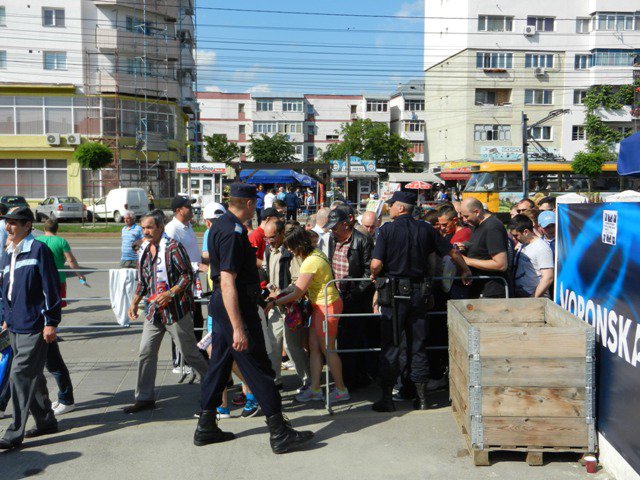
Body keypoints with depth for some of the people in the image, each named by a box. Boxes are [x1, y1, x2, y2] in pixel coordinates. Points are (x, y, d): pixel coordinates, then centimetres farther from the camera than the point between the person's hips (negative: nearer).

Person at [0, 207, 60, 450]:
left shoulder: (38, 250, -11)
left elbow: (51, 288, -14)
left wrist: (51, 322, -15)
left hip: (33, 327, -8)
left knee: (20, 376, -8)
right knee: (32, 376, 16)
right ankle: (46, 421, 29)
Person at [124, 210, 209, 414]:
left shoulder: (173, 248, -11)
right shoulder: (145, 251, 12)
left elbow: (188, 276, -14)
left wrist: (170, 294, -23)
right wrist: (135, 302, 12)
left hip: (176, 310, -7)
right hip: (153, 311, 7)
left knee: (189, 352, 3)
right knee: (146, 353, 5)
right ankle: (144, 398, 15)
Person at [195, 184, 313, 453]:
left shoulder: (220, 225, 11)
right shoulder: (233, 233, -21)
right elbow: (227, 283, -27)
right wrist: (238, 328, -29)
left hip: (221, 304, 10)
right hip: (237, 307, -10)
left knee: (219, 363, 16)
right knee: (258, 368, -5)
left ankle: (206, 427, 24)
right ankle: (279, 433, 2)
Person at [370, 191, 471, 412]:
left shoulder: (387, 229, -8)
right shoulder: (426, 229, 4)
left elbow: (376, 264, -17)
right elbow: (452, 253, 9)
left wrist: (375, 276, 5)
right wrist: (465, 272, 27)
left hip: (394, 293, -3)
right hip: (419, 292, 4)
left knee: (391, 345, 4)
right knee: (418, 345, 12)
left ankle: (387, 398, 8)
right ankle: (422, 398, 17)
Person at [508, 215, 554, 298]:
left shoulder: (542, 248, -14)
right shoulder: (522, 245, 11)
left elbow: (548, 278, -18)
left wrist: (535, 298, -19)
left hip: (532, 295, -8)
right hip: (517, 294, 8)